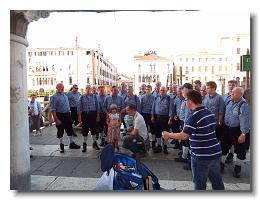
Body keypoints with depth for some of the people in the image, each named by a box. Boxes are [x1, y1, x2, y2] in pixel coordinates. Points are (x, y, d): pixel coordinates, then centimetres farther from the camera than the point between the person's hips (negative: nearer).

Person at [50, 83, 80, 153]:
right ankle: (61, 145, 24)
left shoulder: (65, 95, 10)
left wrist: (69, 115, 15)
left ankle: (72, 143, 28)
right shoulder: (54, 97, -12)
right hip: (60, 115, -6)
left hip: (67, 115, 6)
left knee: (69, 129, 14)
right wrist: (56, 119, -19)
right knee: (60, 131, 8)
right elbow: (53, 109, -15)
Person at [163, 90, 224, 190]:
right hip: (215, 152, 8)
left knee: (200, 183, 10)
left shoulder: (194, 116, -19)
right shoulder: (210, 113, 6)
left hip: (202, 155, -7)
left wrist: (169, 135, -7)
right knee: (217, 181, 20)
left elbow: (184, 136, -22)